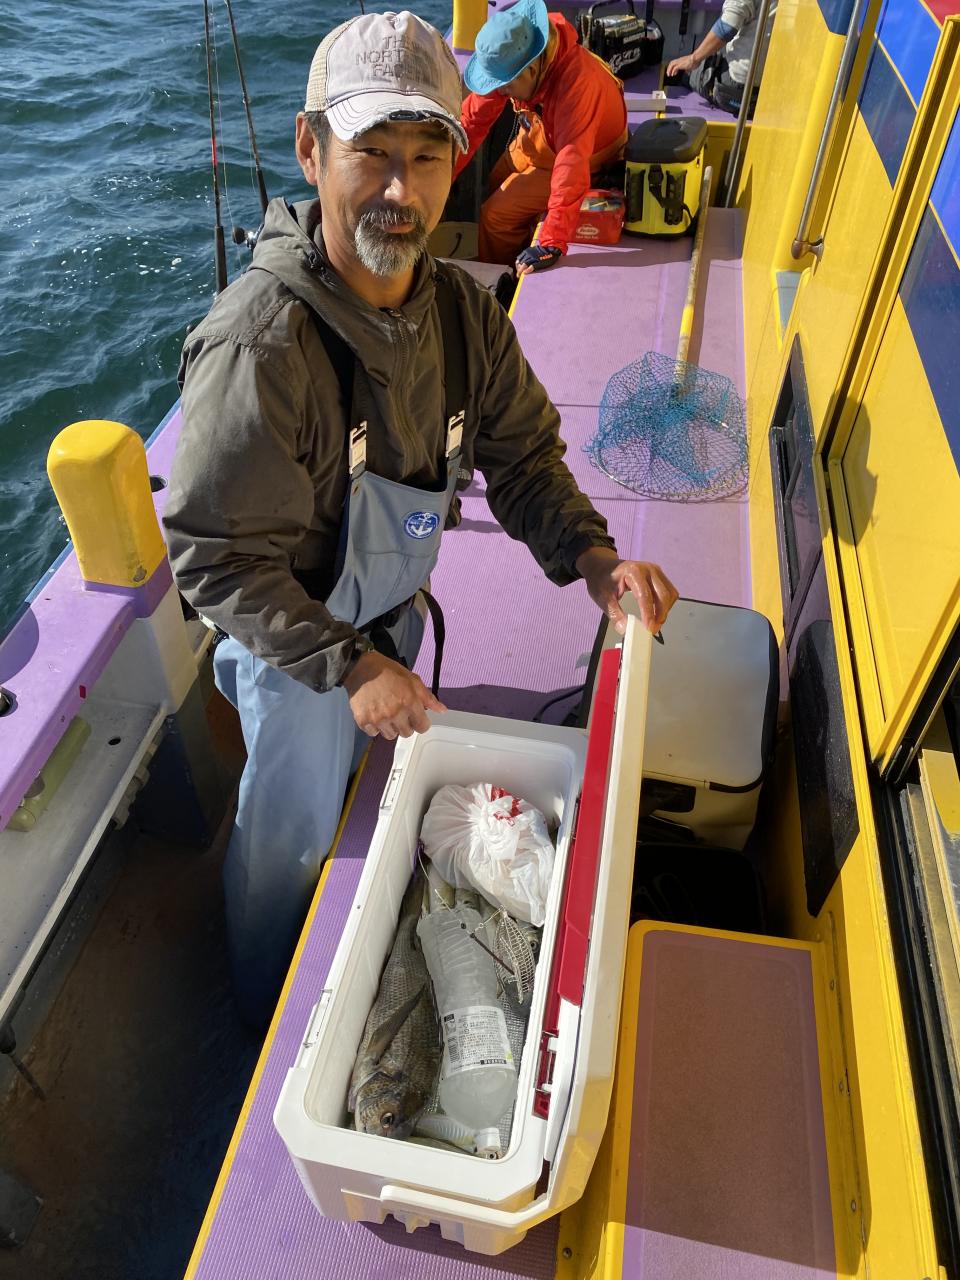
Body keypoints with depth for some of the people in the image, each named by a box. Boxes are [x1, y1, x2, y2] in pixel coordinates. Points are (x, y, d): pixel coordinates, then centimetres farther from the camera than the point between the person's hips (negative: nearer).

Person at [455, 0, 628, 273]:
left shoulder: (577, 82, -41)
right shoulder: (508, 61, -20)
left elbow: (572, 162, -46)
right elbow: (472, 119, -16)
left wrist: (552, 244, -52)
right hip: (535, 138, 7)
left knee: (496, 216, -11)